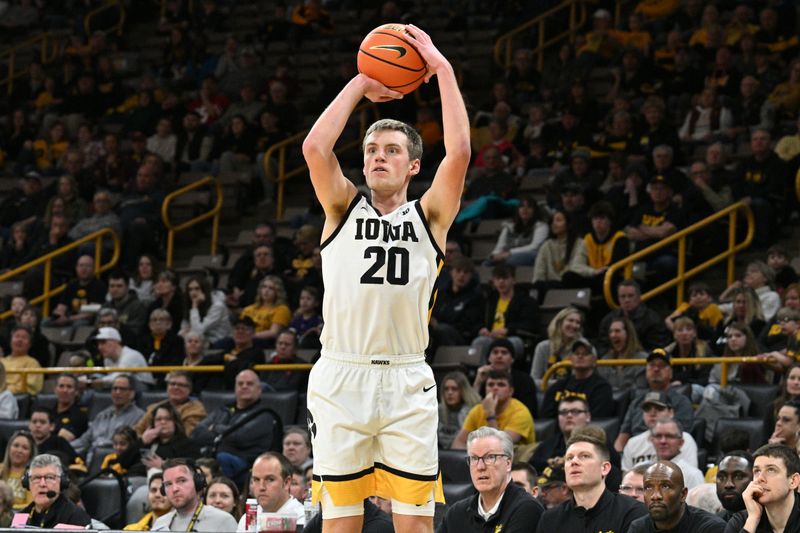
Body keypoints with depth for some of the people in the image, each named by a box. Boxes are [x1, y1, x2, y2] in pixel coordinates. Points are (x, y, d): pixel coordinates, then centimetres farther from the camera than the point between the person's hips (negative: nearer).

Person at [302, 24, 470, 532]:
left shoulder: (429, 217, 9)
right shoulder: (344, 209, 11)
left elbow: (459, 152, -6)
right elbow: (315, 146, -5)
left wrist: (443, 68, -5)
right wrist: (361, 84, 1)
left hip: (407, 381, 0)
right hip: (341, 377, 0)